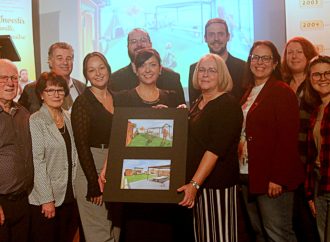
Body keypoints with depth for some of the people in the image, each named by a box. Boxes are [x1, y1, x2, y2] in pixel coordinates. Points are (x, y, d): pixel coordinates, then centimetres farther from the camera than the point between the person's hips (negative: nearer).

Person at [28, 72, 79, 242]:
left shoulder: (68, 117, 7)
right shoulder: (36, 121, -12)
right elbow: (37, 162, -15)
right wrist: (47, 199, -17)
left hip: (70, 195, 6)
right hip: (45, 199, -6)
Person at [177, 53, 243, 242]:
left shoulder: (228, 105, -11)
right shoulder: (199, 103, 12)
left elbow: (216, 149, -21)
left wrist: (195, 183, -28)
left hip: (218, 183, -7)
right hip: (197, 181, 7)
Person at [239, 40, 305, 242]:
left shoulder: (282, 91, -7)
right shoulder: (249, 92, 16)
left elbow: (288, 138, -14)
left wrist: (278, 177, -19)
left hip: (272, 179, -7)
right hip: (248, 176, 7)